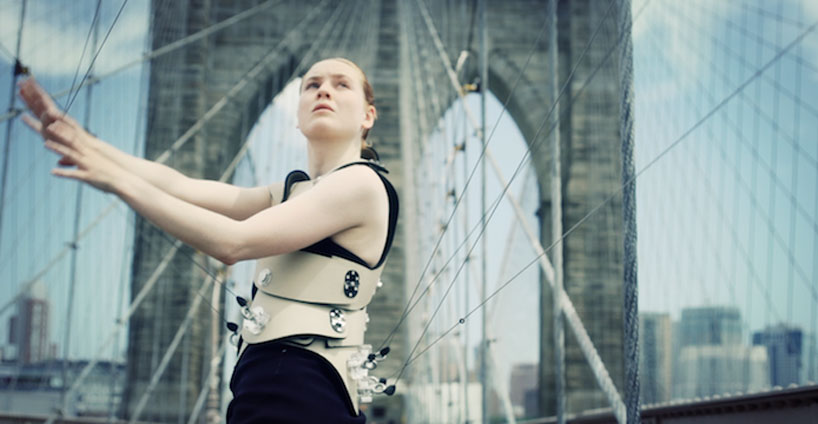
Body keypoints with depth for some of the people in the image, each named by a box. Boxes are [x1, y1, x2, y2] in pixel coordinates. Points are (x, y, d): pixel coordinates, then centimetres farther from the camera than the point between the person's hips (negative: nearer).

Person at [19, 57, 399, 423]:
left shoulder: (363, 182, -6)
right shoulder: (292, 192, 21)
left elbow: (233, 242, -14)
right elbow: (181, 187, 9)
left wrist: (119, 180, -11)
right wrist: (84, 142, -1)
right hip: (268, 385, 8)